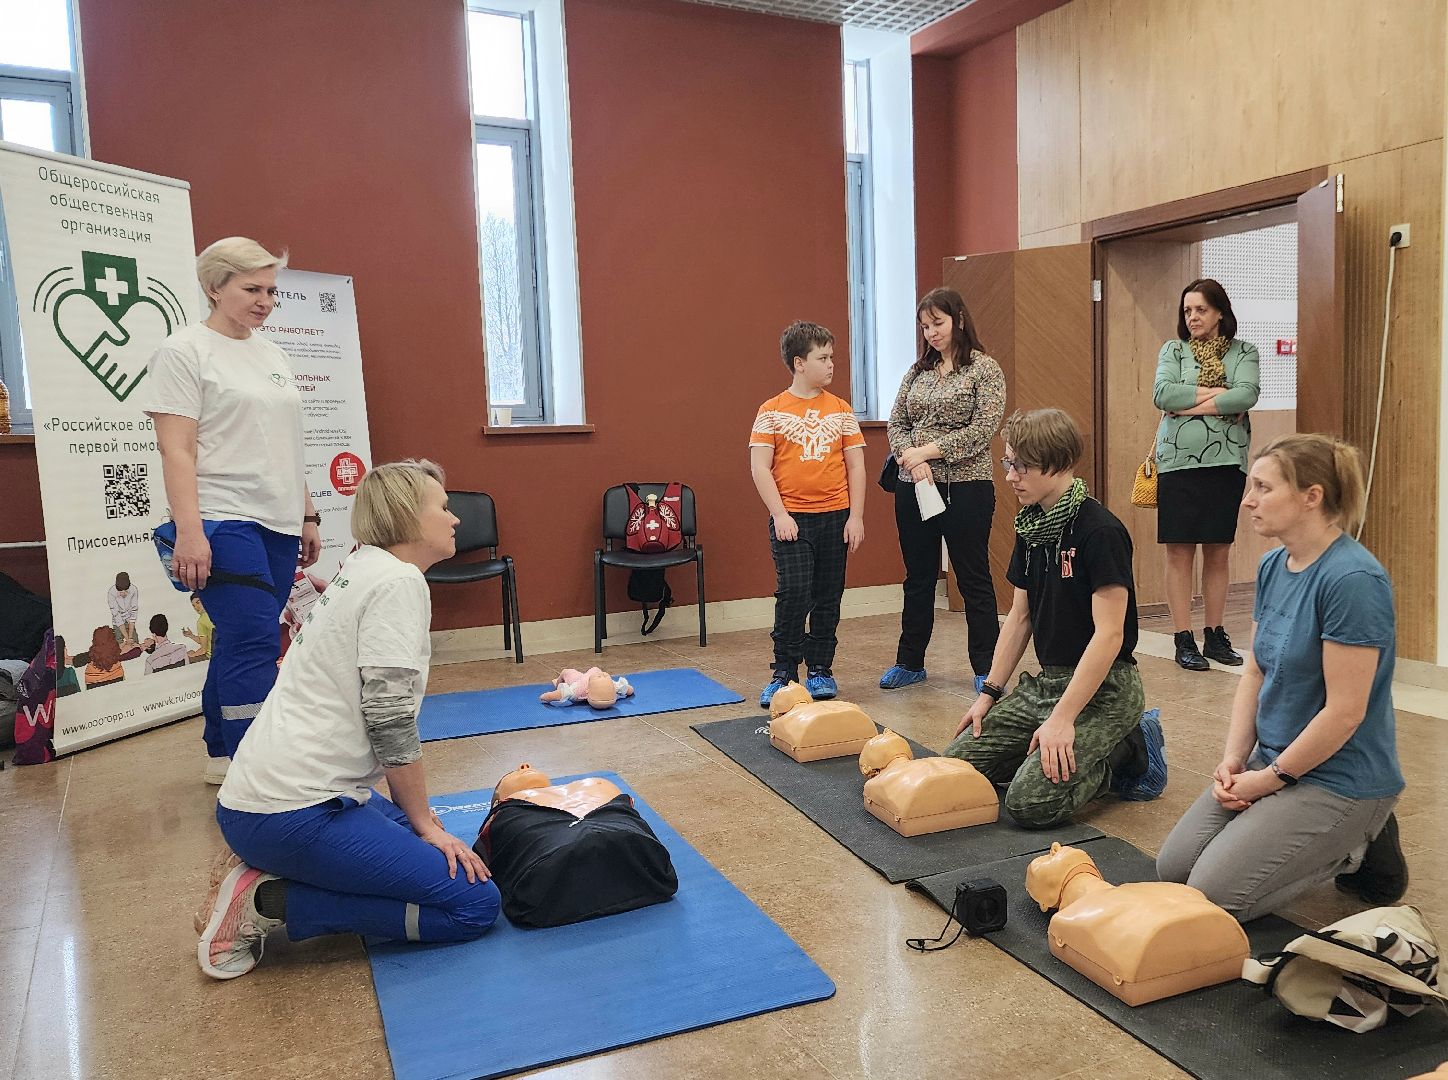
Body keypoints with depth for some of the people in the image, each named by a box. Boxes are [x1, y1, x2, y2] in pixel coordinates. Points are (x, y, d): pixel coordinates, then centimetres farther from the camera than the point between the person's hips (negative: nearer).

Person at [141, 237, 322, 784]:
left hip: (279, 525, 7)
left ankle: (222, 754, 22)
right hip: (224, 524, -7)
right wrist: (188, 532, -19)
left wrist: (308, 516, 18)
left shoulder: (271, 354, 18)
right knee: (255, 644, -13)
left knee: (241, 644, 11)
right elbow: (176, 452, -11)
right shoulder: (185, 351, -4)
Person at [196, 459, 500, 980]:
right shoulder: (399, 581, -12)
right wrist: (424, 822, -5)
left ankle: (265, 872, 12)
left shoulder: (362, 568, 16)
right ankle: (267, 902, -7)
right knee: (474, 904, -9)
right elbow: (390, 721, -16)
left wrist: (415, 814, 17)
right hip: (293, 814, -10)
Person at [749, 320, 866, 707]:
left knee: (828, 597, 8)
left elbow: (856, 466, 7)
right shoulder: (772, 411, -1)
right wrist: (779, 515, -12)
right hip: (791, 519, -3)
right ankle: (784, 673, 3)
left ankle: (820, 670, 20)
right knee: (793, 592, -10)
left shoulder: (841, 411, 7)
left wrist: (856, 516, 0)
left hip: (835, 516, 3)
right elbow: (759, 467, -5)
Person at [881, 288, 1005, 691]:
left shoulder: (985, 369, -4)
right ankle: (910, 662, 25)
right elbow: (896, 422, 8)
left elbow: (982, 429, -13)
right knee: (918, 578, 14)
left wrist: (927, 451, -16)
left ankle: (986, 669, 11)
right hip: (914, 488, 5)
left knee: (974, 580, 2)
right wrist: (912, 458, -12)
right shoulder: (919, 371, 12)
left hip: (965, 488, -5)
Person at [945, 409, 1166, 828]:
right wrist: (990, 692, 7)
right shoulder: (1031, 528, 7)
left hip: (1102, 688, -8)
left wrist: (1063, 719, -24)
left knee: (1031, 803, -22)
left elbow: (1109, 634, -21)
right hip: (1045, 681, 8)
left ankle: (1128, 751, 4)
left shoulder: (1100, 531, -18)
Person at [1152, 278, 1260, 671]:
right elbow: (1162, 394, -10)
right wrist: (1216, 393, -10)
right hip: (1179, 462, -1)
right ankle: (1184, 640, 5)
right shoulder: (1173, 350, 7)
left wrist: (1192, 404, -13)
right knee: (1179, 553, -1)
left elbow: (1247, 395, -11)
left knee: (1218, 553, 7)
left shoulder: (1243, 352, 8)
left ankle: (1216, 636, 17)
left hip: (1226, 462, 1)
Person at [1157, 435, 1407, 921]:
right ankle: (1337, 842, 18)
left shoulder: (1352, 579, -23)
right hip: (1272, 760, 8)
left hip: (1338, 780, -8)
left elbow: (1344, 711, -23)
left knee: (1212, 895, -10)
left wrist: (1272, 778, -13)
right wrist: (1233, 758, -3)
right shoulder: (1273, 566, 3)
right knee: (1172, 868, 7)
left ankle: (1356, 849, 8)